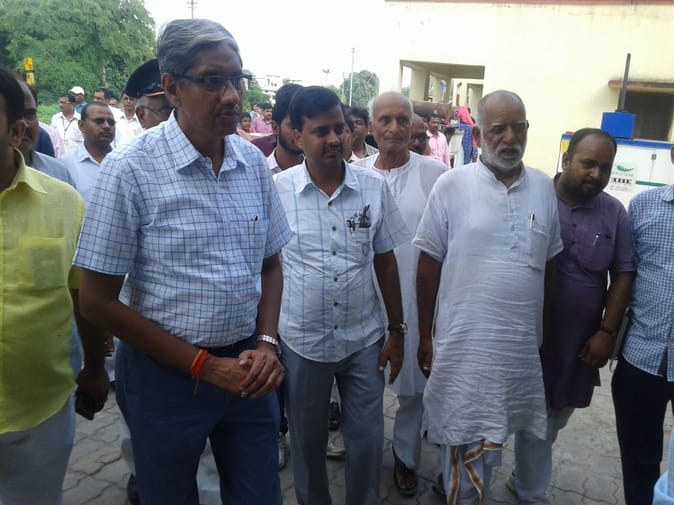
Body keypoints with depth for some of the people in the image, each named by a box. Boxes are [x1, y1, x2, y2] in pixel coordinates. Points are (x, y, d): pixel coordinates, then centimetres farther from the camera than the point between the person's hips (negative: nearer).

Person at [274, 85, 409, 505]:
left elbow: (386, 262, 2)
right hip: (302, 341, -1)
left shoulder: (375, 187, -5)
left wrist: (397, 331, 4)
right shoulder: (276, 190, -10)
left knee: (367, 441, 14)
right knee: (308, 440, 18)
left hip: (365, 338, 1)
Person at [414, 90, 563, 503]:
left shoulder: (544, 188, 3)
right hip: (463, 341, -4)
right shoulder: (451, 186, -8)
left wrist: (547, 331, 13)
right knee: (469, 441, 6)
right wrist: (425, 334, -2)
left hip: (522, 344, 4)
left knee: (489, 438, 19)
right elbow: (429, 263, -4)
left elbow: (550, 264, 11)